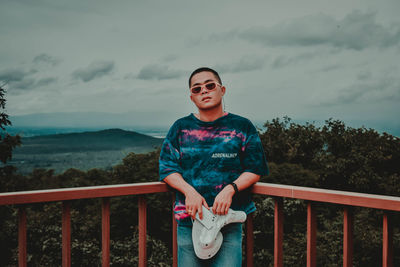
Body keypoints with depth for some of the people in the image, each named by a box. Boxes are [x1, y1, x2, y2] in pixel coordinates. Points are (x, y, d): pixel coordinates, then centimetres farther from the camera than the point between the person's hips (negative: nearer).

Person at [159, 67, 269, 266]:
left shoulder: (242, 127, 7)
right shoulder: (181, 128, 10)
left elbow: (254, 170, 4)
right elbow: (167, 168, 7)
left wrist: (230, 189, -13)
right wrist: (189, 191, -11)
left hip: (229, 219, -1)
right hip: (188, 218, 2)